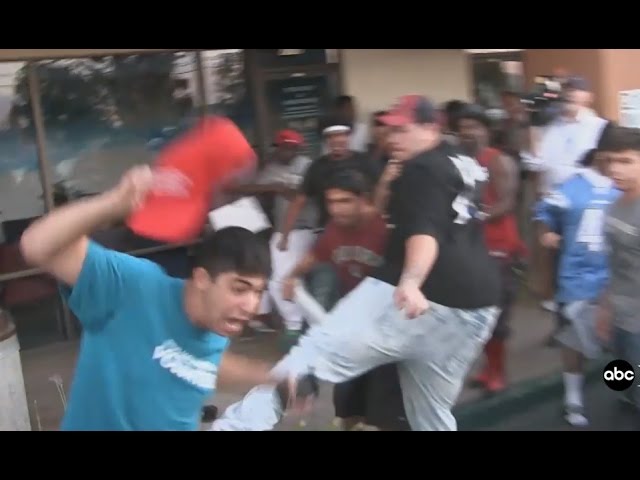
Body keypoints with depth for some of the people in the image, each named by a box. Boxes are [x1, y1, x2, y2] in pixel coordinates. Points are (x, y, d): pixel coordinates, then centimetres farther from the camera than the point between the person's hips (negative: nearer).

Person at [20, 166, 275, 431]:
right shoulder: (137, 285, -28)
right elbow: (36, 247, -36)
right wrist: (115, 202, -50)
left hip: (177, 423, 6)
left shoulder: (215, 334, -9)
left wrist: (270, 374, 6)